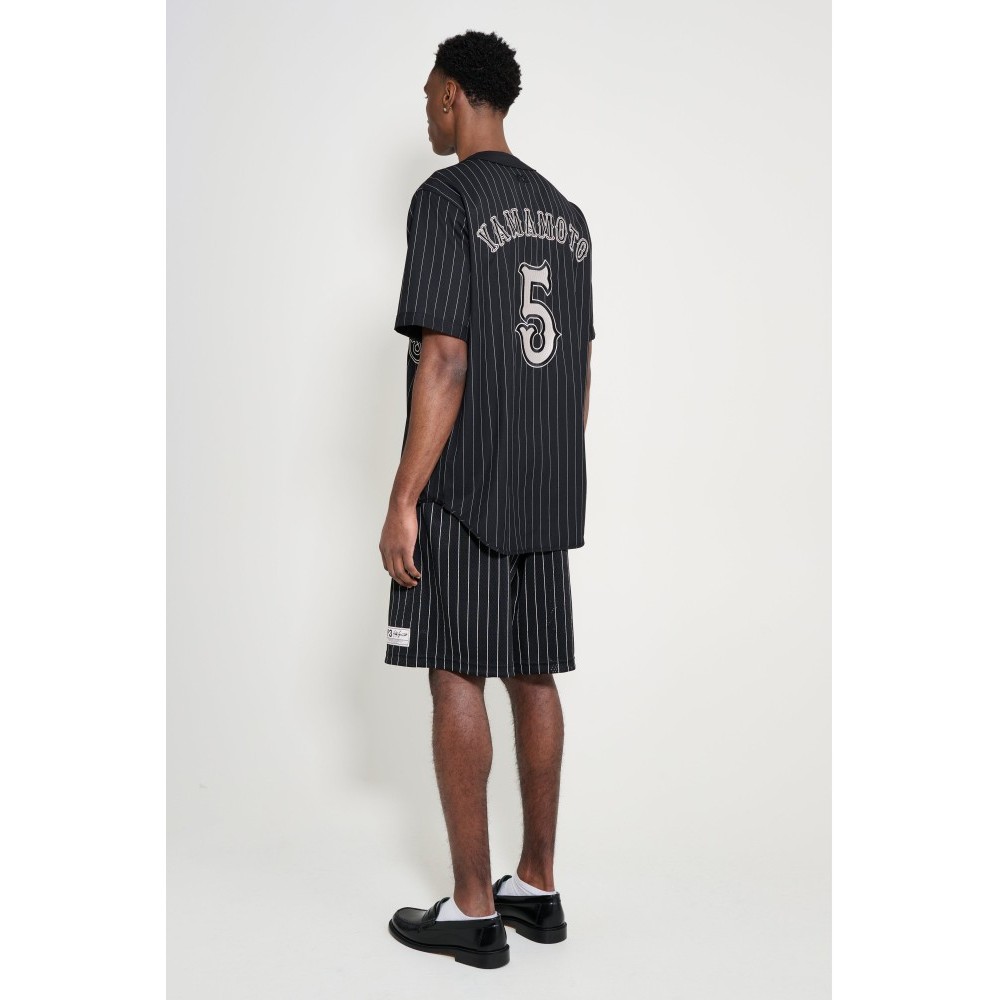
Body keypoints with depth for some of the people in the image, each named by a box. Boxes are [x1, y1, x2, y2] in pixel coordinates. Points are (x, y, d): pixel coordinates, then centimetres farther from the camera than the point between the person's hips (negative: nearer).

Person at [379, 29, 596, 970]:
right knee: (533, 678, 11)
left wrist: (402, 502, -14)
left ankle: (474, 909, 8)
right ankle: (537, 885, 22)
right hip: (547, 490, 7)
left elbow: (444, 360, -16)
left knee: (457, 679, 0)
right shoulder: (565, 214, 15)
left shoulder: (447, 199, -8)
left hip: (462, 488, -7)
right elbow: (580, 368, 15)